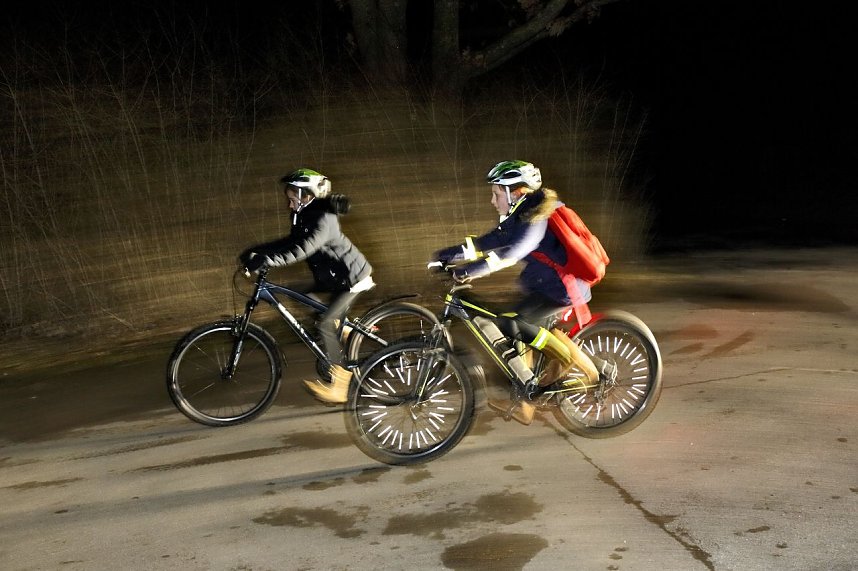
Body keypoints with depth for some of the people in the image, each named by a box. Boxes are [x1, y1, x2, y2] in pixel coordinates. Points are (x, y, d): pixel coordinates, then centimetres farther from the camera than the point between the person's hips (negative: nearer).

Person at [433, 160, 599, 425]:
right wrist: (450, 254, 1)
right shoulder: (520, 217, 12)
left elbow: (515, 250, -35)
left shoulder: (538, 217, -19)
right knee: (520, 334, 11)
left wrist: (474, 269, -41)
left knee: (510, 324, -22)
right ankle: (521, 403, 17)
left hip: (563, 287, -10)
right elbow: (488, 242, 10)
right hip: (545, 285, 11)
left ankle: (572, 357, -10)